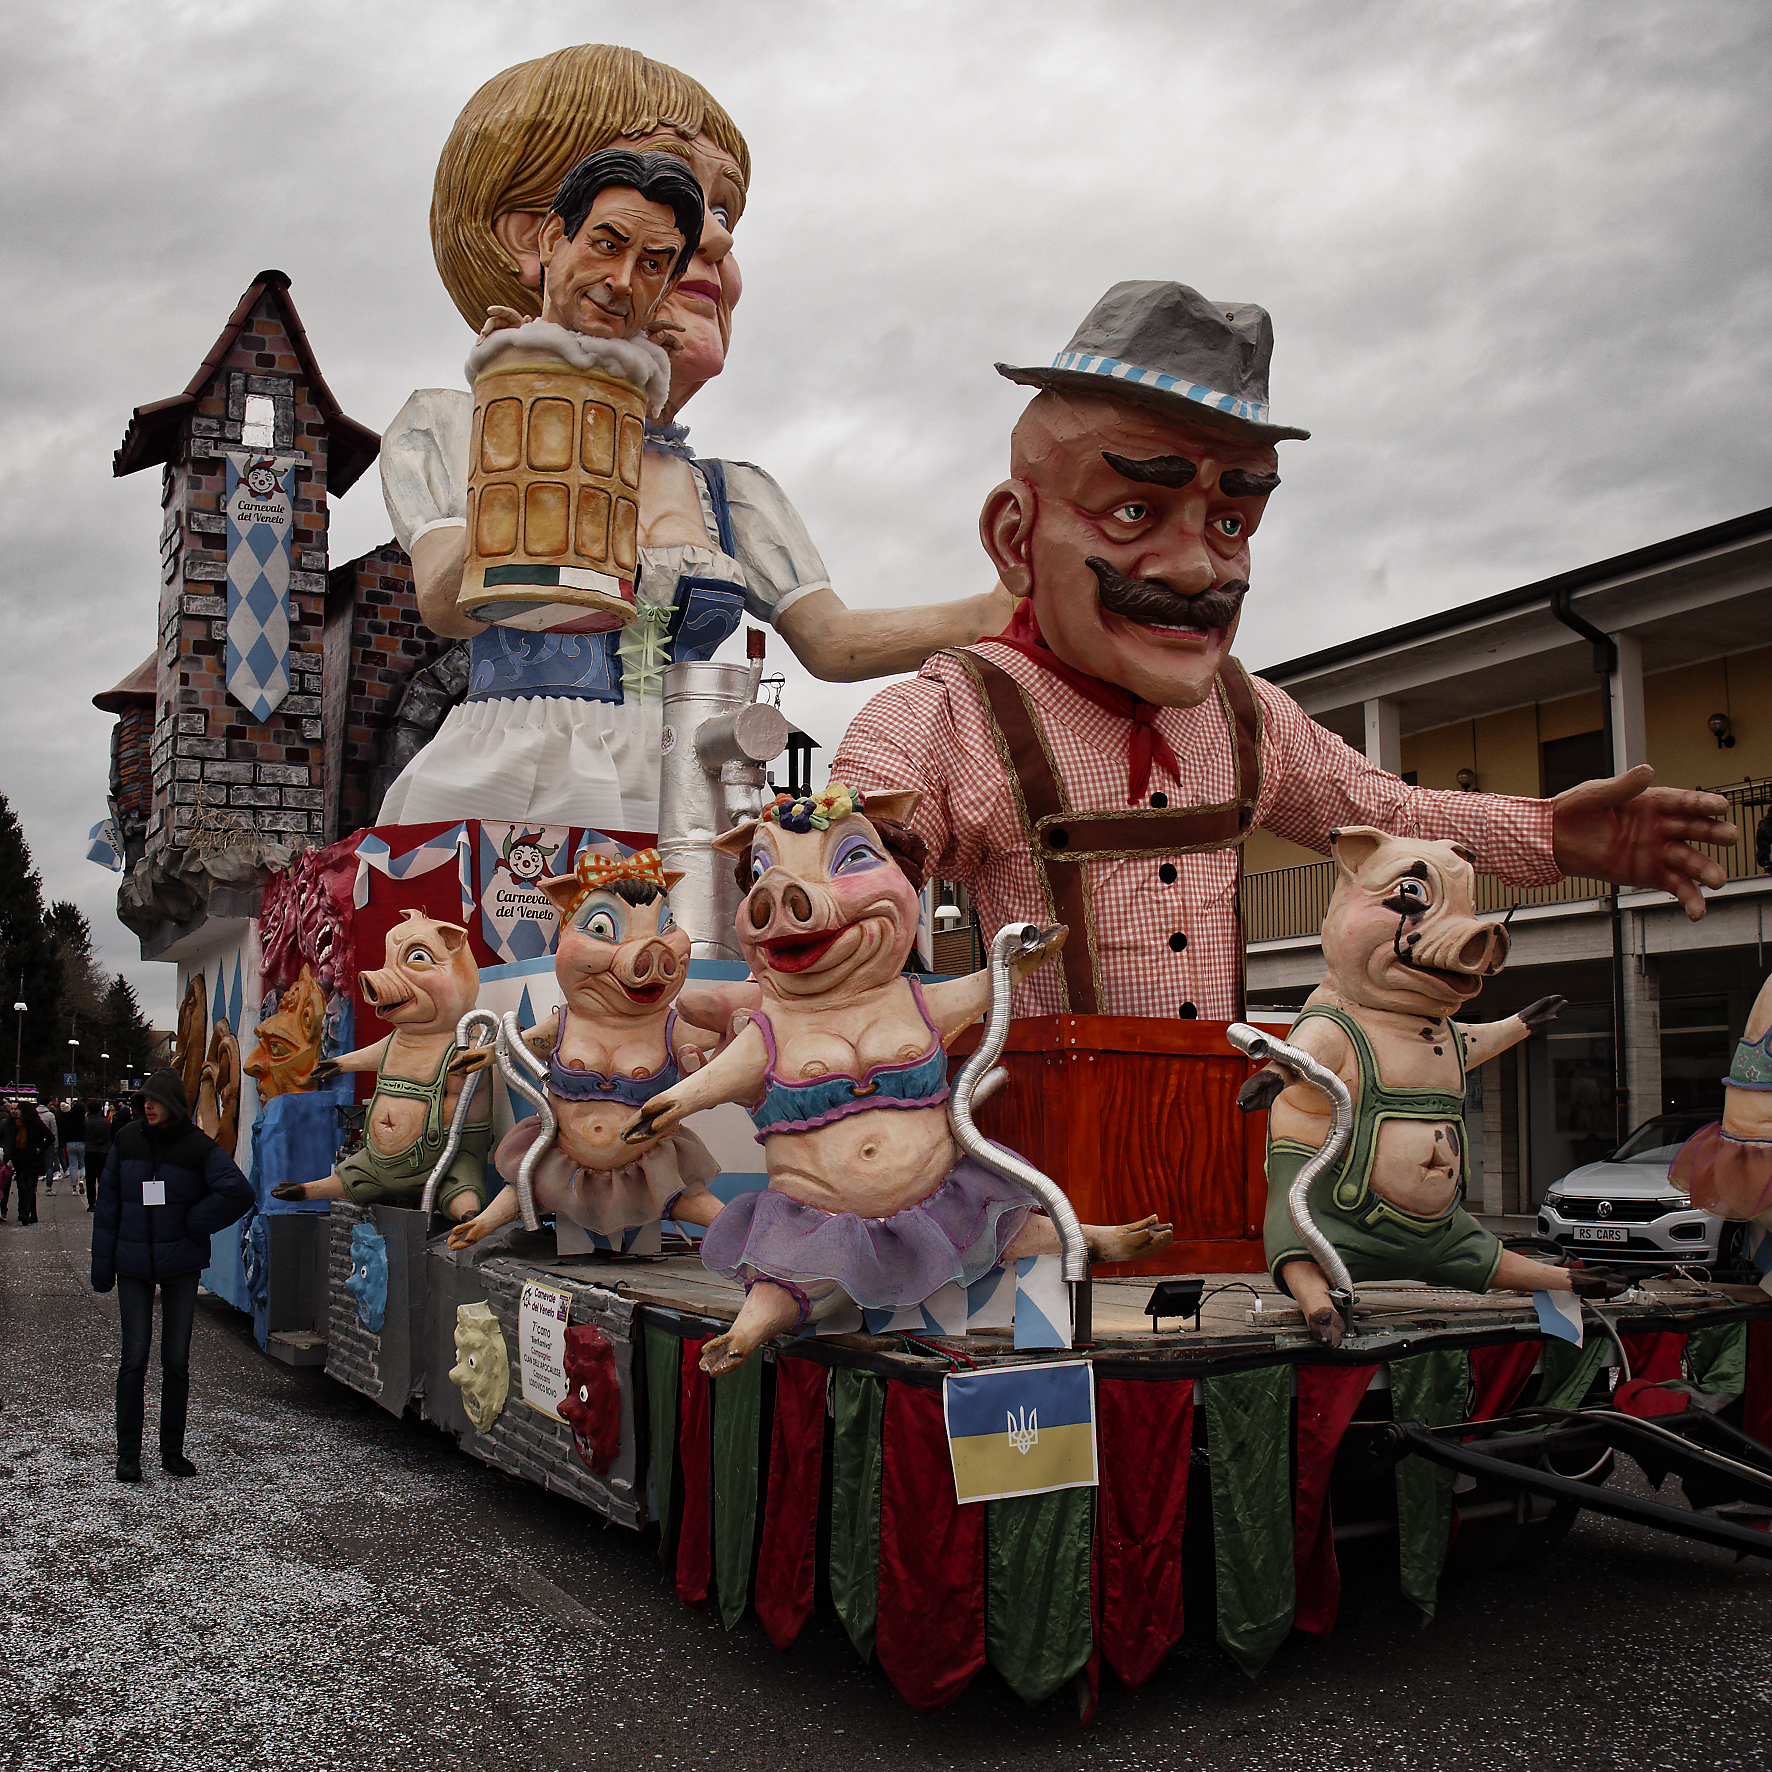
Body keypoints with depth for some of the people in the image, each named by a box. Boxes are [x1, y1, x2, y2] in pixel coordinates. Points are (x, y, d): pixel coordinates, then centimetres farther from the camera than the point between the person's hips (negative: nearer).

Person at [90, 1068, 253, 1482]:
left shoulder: (199, 1148, -6)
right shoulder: (127, 1142, 1)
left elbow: (238, 1192, -16)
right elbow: (108, 1205, 5)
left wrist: (192, 1225, -11)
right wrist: (102, 1266, 3)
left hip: (181, 1264, -1)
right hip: (134, 1264, 1)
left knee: (177, 1359, 4)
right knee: (134, 1357, 0)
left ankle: (173, 1451, 16)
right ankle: (128, 1453, 10)